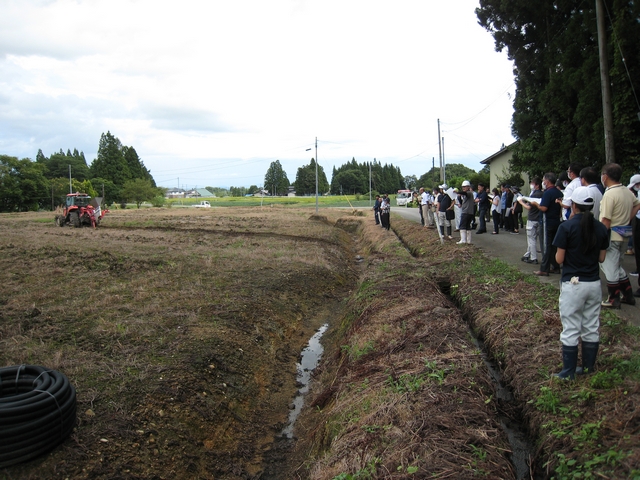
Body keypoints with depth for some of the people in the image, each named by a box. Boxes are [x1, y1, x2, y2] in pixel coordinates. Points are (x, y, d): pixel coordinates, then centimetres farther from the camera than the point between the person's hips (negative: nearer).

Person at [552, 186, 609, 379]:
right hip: (594, 284, 5)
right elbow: (601, 258, 7)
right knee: (591, 329, 14)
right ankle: (588, 369, 25)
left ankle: (569, 373, 8)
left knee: (570, 331, 2)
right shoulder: (601, 228, 2)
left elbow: (559, 259, -11)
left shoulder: (567, 227, -13)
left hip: (573, 284, -5)